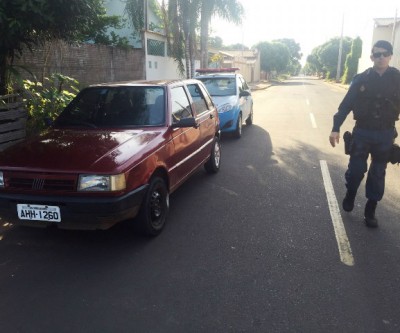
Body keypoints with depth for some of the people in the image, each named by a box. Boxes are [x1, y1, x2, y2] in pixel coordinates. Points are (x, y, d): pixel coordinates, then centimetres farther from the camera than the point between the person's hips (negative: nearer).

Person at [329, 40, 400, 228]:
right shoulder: (361, 79, -4)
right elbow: (346, 104, -4)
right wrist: (336, 128, -12)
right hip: (362, 132, -1)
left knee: (378, 174, 8)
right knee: (356, 169, 2)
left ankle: (370, 210, 22)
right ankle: (350, 193, 33)